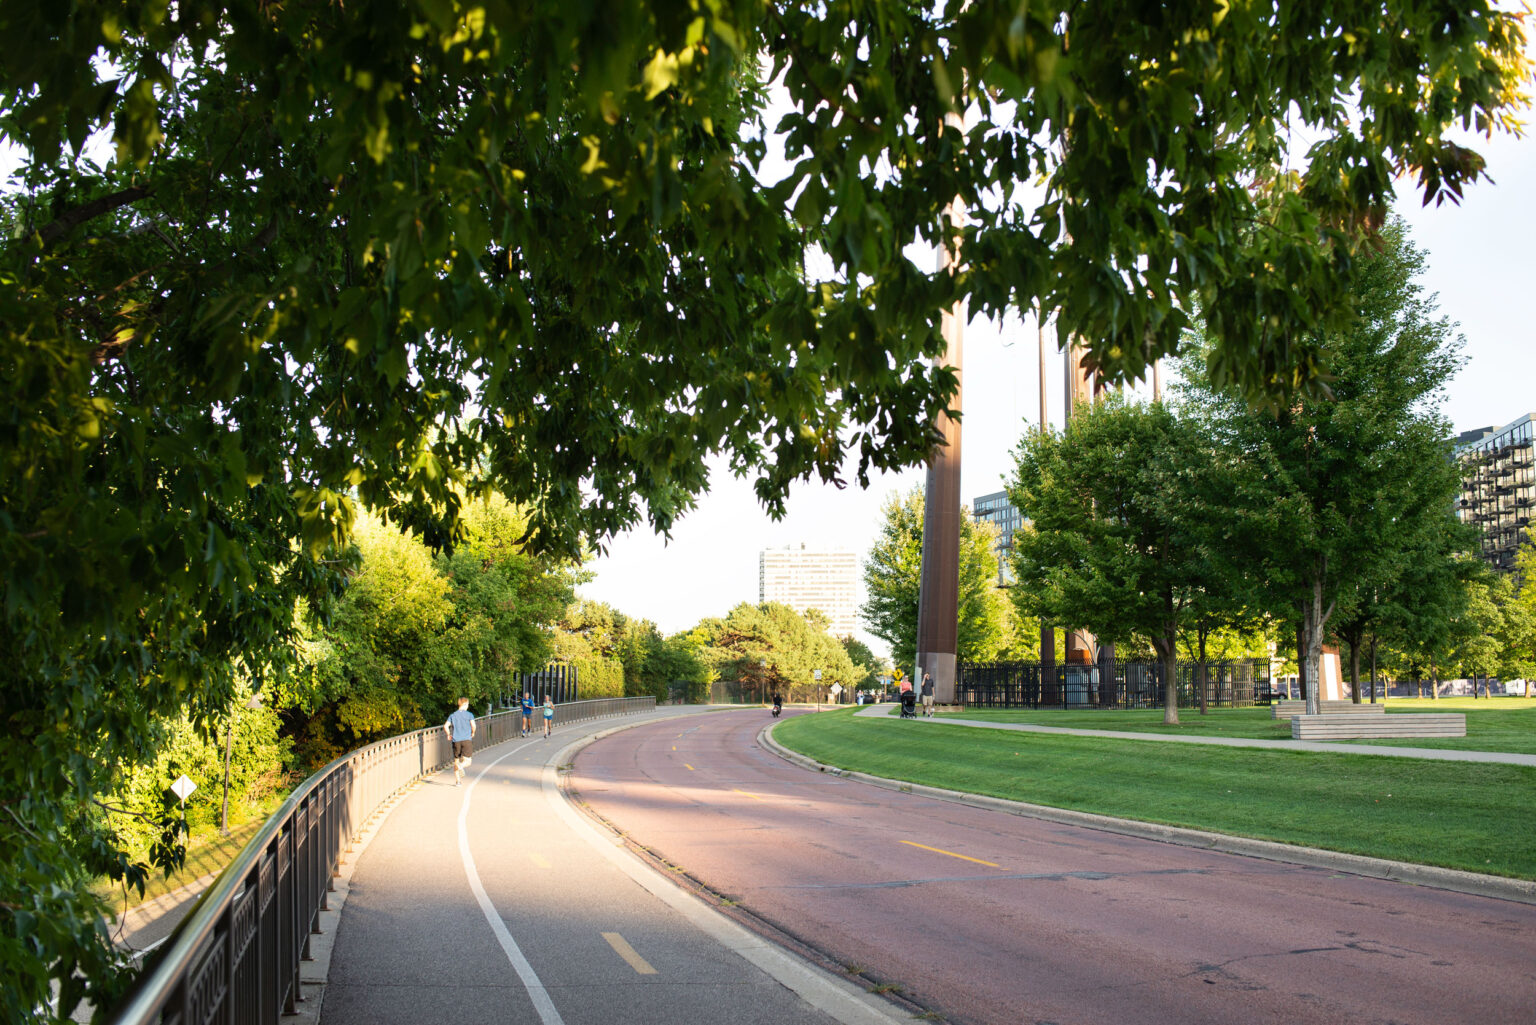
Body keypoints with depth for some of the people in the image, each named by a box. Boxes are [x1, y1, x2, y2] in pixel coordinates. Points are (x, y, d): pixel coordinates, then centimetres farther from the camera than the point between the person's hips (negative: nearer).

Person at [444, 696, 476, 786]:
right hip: (467, 739, -3)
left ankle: (457, 780, 8)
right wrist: (473, 733, 7)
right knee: (467, 760, 0)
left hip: (456, 740, 3)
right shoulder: (469, 714, 1)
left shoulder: (453, 715, 10)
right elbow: (473, 725, -11)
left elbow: (445, 726, 0)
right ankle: (461, 766, -34)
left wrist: (449, 735, 15)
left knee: (456, 761, 13)